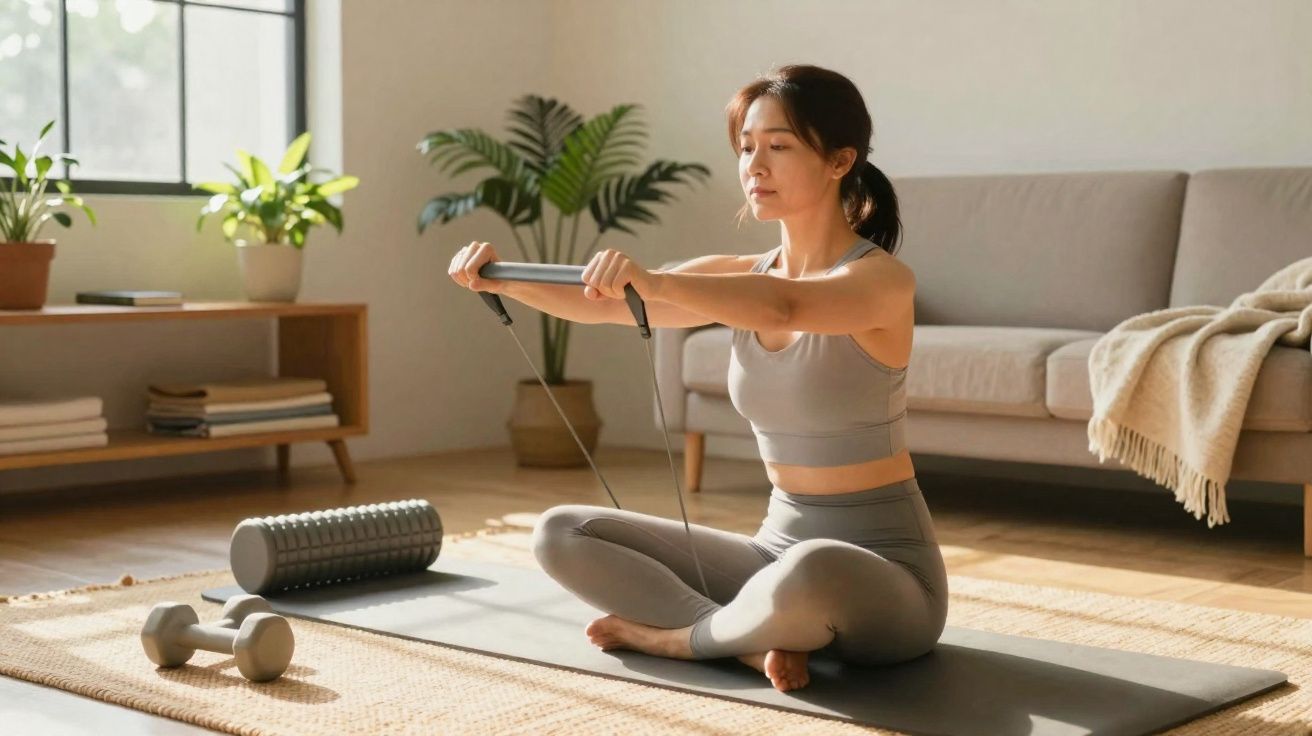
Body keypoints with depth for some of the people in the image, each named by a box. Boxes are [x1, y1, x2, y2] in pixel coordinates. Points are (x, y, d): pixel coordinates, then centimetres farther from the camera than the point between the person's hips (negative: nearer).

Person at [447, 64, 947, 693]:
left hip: (883, 567, -6)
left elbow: (783, 307, -37)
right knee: (561, 534, -1)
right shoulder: (740, 276, 6)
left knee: (811, 575, -43)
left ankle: (680, 635, -11)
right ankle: (752, 640, -14)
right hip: (778, 550, 7)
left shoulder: (882, 279, -14)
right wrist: (502, 277, -22)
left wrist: (653, 281, -52)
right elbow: (599, 303, -5)